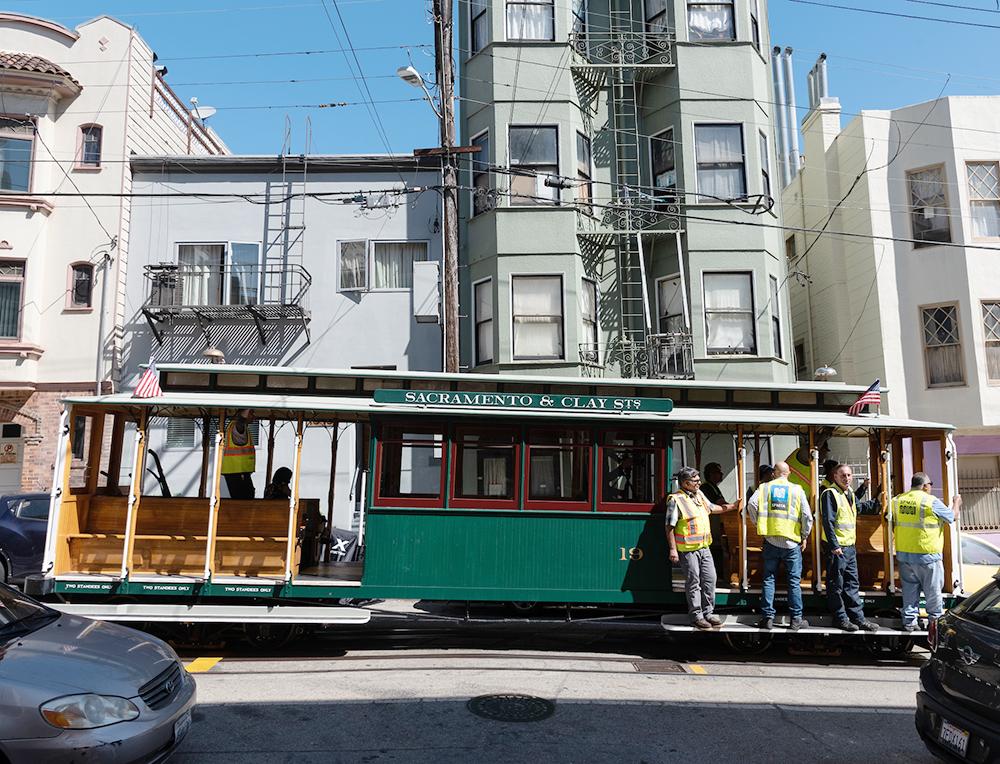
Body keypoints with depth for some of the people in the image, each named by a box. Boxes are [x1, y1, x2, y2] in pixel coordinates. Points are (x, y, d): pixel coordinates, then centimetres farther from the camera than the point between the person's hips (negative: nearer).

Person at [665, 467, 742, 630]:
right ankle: (696, 616, 11)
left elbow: (712, 508, 29)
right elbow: (670, 527, -13)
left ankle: (708, 612, 23)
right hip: (688, 549, -8)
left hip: (704, 547, 8)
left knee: (710, 579, 10)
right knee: (693, 583, 0)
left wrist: (732, 507, 27)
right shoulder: (676, 500, -13)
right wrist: (673, 549, -16)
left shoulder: (699, 494, 11)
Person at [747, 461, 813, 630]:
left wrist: (758, 524, 1)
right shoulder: (797, 490, 0)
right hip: (792, 542, -1)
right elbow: (807, 516, -4)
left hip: (770, 540, 1)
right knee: (794, 581, 7)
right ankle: (796, 619, 11)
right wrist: (804, 537, 8)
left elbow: (752, 505, -12)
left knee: (769, 579, 8)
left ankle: (768, 617, 9)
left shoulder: (765, 488, 2)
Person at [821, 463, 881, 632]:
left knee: (852, 583, 14)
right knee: (836, 585, 2)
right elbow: (827, 521, -20)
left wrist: (878, 502, 29)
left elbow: (860, 507, 36)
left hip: (850, 546, 9)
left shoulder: (850, 494, 14)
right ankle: (840, 618, 11)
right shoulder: (829, 494, -14)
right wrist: (834, 545, -22)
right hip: (836, 547, -9)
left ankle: (858, 618, 22)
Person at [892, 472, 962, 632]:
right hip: (926, 554, -4)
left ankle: (909, 621, 17)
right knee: (933, 591, 11)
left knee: (909, 589, 14)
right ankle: (936, 621, 22)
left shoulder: (897, 500, 2)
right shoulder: (931, 501, -13)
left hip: (903, 554, 5)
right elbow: (952, 517, 1)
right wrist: (957, 502, 18)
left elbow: (893, 524, 13)